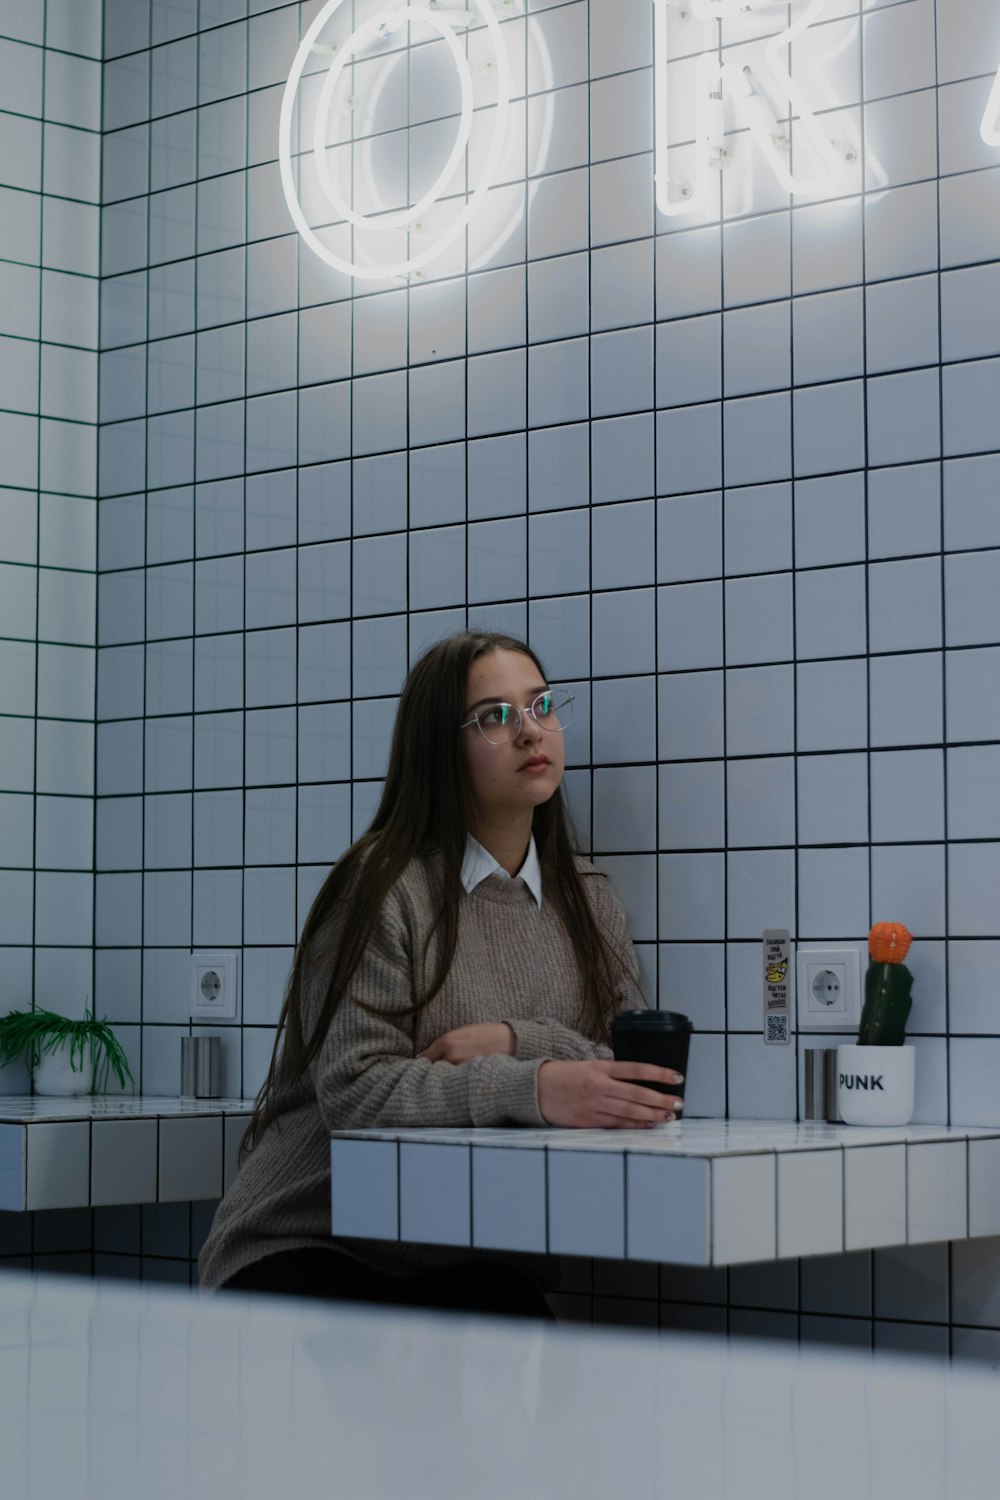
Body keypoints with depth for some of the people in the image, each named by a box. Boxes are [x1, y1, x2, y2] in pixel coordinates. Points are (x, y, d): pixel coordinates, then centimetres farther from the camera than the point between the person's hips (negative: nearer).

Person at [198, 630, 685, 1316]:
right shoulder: (383, 887, -7)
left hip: (466, 1260, 4)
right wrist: (529, 1087, -31)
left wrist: (514, 1039, -14)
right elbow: (354, 1087, -17)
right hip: (304, 1246, -4)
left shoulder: (589, 899, 12)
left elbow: (638, 1071, 4)